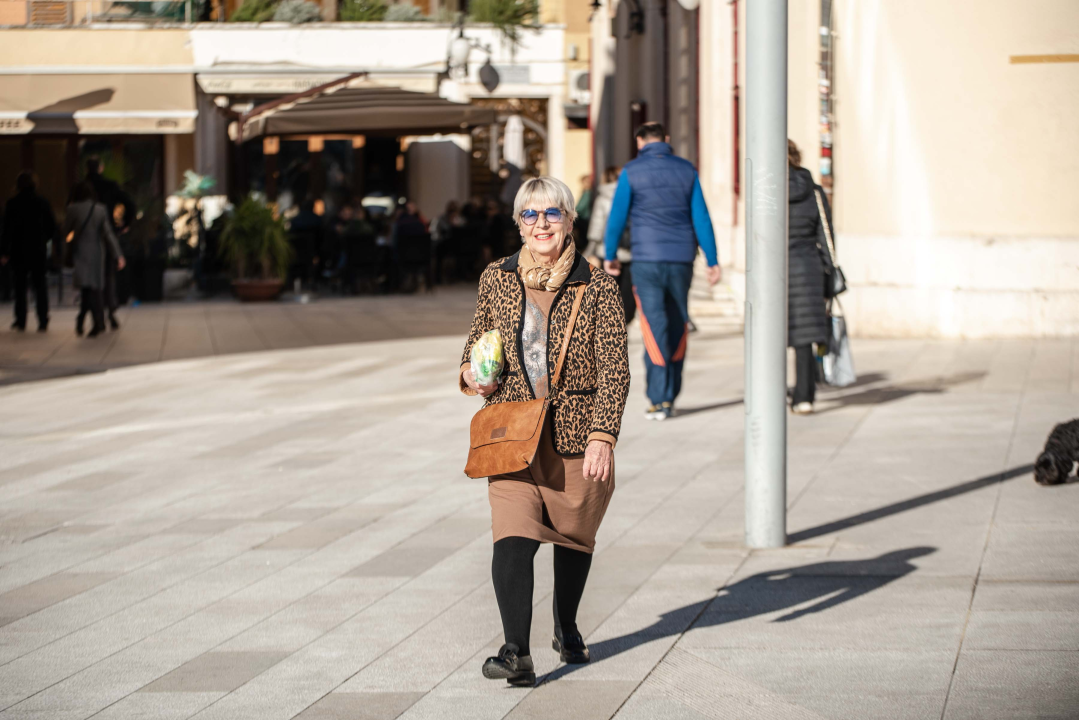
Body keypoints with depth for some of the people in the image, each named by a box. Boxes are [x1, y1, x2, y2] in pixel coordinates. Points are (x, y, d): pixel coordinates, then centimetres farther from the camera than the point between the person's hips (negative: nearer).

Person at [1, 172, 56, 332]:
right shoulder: (42, 203, -1)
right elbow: (52, 227, 2)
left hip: (19, 251, -1)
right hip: (39, 251, 1)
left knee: (20, 285, 9)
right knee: (40, 285, 6)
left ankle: (20, 321, 8)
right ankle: (43, 321, -3)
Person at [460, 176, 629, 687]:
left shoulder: (597, 287, -5)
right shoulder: (496, 280, 4)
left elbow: (614, 369, -8)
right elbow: (479, 335, 21)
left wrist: (602, 437, -18)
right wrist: (470, 373, -2)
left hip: (576, 435, -1)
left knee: (574, 535, 15)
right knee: (512, 539, -16)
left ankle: (566, 629, 40)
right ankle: (517, 653, -22)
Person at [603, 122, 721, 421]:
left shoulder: (631, 172, -3)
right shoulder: (686, 170, 5)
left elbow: (617, 216, -1)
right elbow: (701, 218, 2)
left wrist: (609, 255, 12)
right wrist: (712, 261, 5)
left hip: (647, 260, -2)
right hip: (681, 260, 3)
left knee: (655, 329, -2)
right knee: (678, 327, 13)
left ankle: (659, 399, -7)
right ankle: (670, 395, 17)